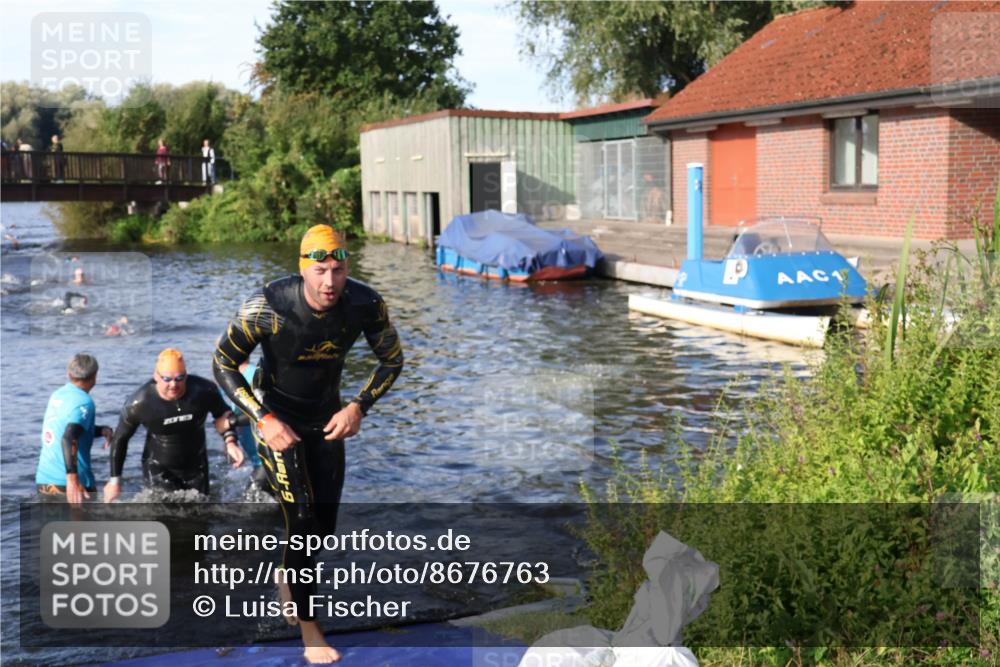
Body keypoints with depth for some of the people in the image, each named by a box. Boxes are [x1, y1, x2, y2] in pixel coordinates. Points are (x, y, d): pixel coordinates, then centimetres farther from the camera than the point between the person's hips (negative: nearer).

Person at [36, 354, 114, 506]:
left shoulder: (57, 395, 10)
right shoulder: (84, 402, -13)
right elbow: (68, 439, -27)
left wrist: (102, 430, 8)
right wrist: (72, 479, -34)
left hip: (44, 478, 7)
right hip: (67, 482, -7)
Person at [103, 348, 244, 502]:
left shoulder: (204, 390, -20)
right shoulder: (138, 404, -23)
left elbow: (221, 414, 1)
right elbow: (120, 439, -7)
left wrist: (230, 442, -16)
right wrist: (115, 479, -3)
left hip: (196, 466, 3)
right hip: (158, 469, -3)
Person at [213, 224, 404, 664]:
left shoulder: (366, 305, -21)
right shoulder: (266, 308, -30)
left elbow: (392, 360, -4)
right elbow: (224, 365, -16)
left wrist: (358, 406, -18)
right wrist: (264, 420, -26)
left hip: (327, 417, 4)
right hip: (276, 416, -4)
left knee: (325, 525, 11)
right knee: (301, 520, -12)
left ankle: (288, 575, 45)